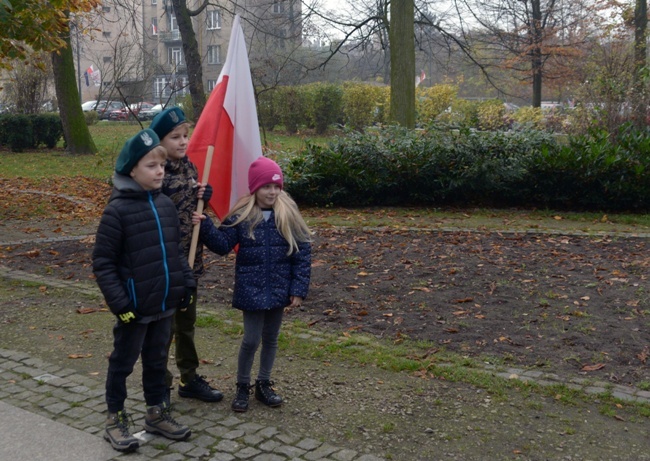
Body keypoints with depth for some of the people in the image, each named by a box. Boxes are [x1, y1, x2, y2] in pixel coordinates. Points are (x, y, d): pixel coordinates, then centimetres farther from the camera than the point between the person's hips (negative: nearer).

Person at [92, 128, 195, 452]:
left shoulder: (165, 204, 3)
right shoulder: (118, 210, -15)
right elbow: (102, 261, -13)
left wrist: (187, 282, 9)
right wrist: (119, 301, -17)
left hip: (165, 304, 6)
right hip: (135, 307, -5)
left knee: (157, 359, 18)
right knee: (123, 362, 11)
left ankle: (157, 413, 34)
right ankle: (115, 420, 26)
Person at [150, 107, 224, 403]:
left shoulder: (189, 166, 6)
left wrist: (204, 195, -3)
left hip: (190, 259, 7)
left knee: (187, 322, 18)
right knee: (164, 326, 5)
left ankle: (189, 379, 33)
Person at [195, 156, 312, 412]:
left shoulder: (289, 214, -5)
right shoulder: (242, 215, -7)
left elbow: (302, 253, -4)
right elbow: (223, 245, -3)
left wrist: (298, 290, -8)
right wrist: (205, 226, -20)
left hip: (279, 289, 2)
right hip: (251, 290, -2)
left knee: (271, 339, 15)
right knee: (251, 340, 0)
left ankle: (264, 384, 33)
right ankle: (242, 387, 21)